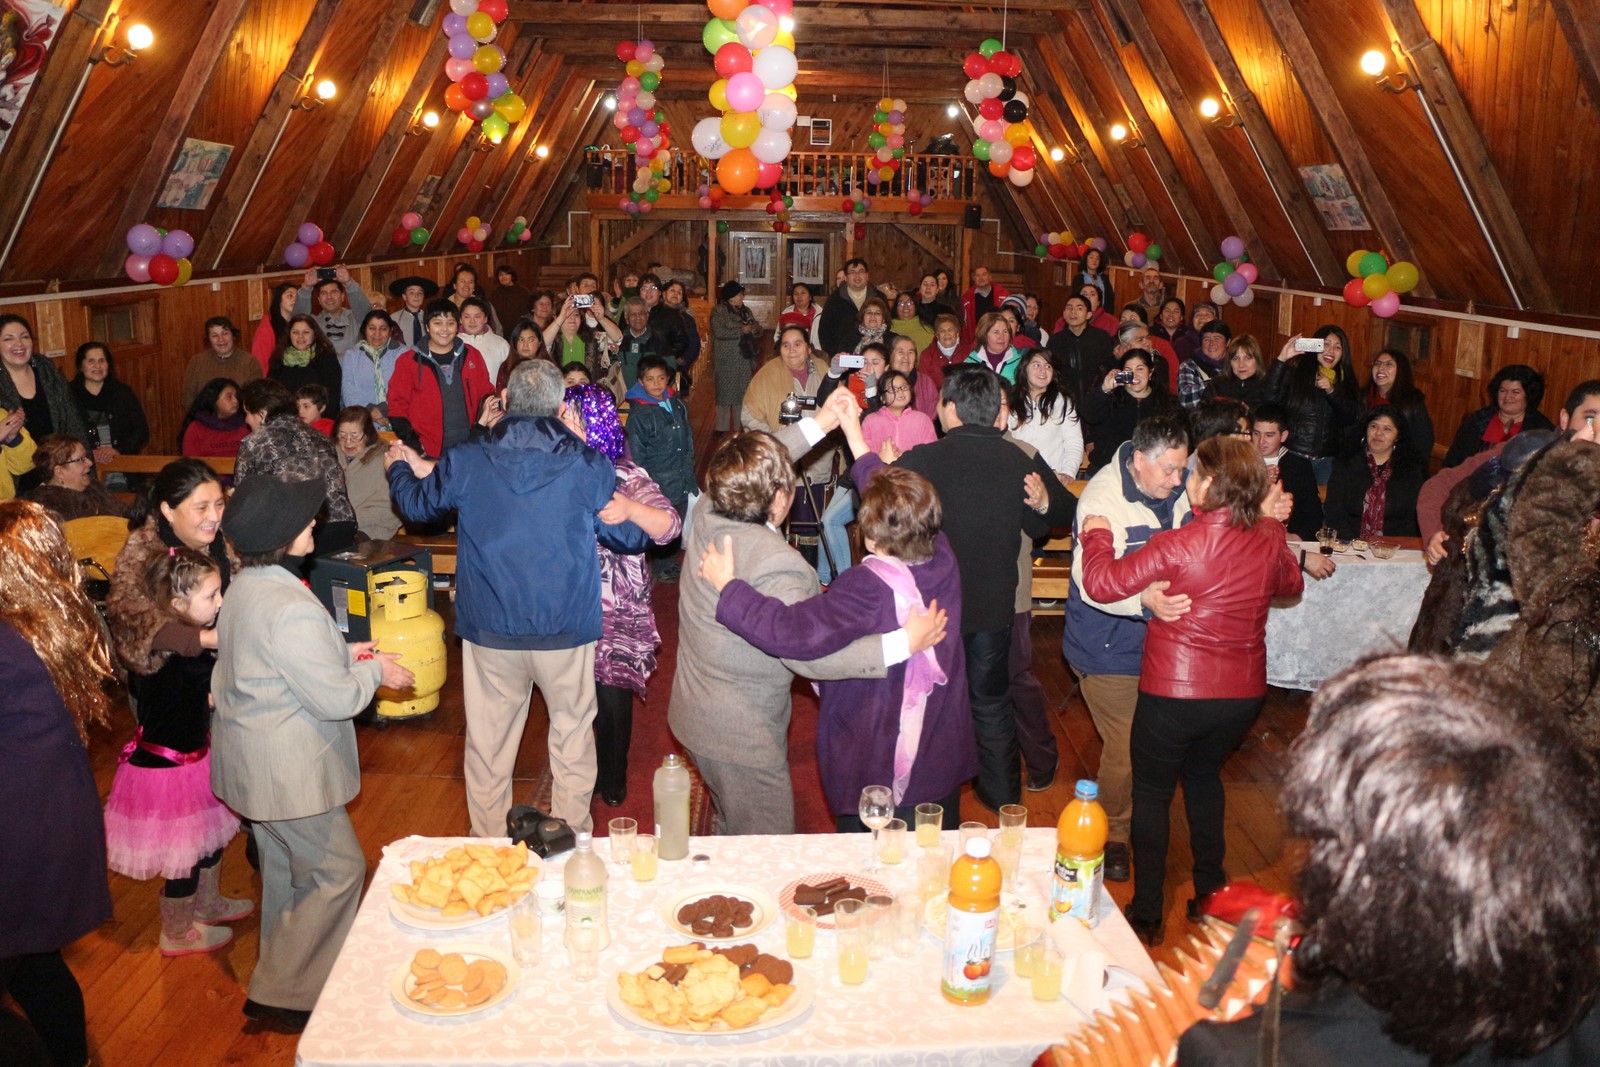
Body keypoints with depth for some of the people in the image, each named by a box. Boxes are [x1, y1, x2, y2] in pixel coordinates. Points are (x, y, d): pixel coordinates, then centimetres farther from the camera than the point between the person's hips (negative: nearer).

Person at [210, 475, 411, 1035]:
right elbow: (335, 698, -24)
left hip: (254, 758, 10)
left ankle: (280, 973, 41)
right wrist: (374, 671, -6)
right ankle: (284, 996, 13)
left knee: (286, 868, 24)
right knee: (337, 871, 4)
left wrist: (343, 653, 8)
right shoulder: (290, 608, -29)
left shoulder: (244, 586, 1)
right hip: (289, 771, -10)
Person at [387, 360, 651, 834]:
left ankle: (488, 842, 29)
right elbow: (632, 537, 2)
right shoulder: (590, 466, -10)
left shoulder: (465, 462, -6)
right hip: (567, 631, -1)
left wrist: (400, 468, 36)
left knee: (488, 741, 15)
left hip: (490, 632, 1)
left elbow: (418, 505, 14)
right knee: (573, 734, 14)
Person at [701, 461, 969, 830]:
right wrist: (856, 438, 16)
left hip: (874, 769, -6)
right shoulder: (944, 562, -11)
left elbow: (790, 631, -37)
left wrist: (727, 585, -25)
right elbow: (909, 507, 7)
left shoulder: (867, 588, -30)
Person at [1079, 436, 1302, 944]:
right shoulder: (1269, 540, -4)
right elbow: (1292, 584, 18)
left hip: (1174, 693, -5)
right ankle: (1211, 894, 37)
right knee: (1204, 774, 29)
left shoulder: (1178, 545, -22)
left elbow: (1102, 583, -20)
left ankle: (1147, 915, 19)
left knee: (1151, 791, 13)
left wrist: (1096, 535, -2)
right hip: (1243, 693, 6)